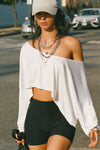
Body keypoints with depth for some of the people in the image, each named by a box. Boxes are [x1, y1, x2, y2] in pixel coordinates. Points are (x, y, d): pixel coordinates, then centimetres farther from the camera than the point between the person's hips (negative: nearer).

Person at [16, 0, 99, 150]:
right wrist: (21, 127, 14)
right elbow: (25, 88, 13)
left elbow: (81, 86, 0)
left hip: (62, 118, -4)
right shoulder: (28, 48, 7)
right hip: (35, 117, 4)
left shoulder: (72, 44, -2)